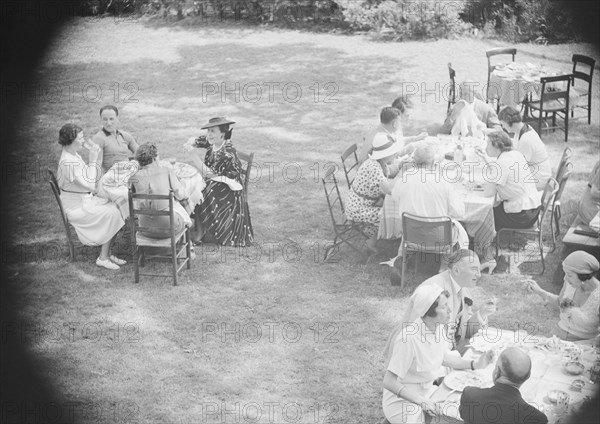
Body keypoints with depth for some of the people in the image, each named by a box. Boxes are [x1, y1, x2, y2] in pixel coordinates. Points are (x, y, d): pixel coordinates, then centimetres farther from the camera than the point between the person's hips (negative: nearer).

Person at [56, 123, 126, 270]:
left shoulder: (74, 155, 9)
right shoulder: (68, 162, -24)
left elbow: (93, 177, 16)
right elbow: (89, 184, -26)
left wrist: (96, 154, 5)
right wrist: (93, 160, -20)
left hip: (86, 199, 10)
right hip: (76, 207, -10)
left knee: (117, 207, -5)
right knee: (113, 214, -20)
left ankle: (106, 253, 0)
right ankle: (103, 258, -10)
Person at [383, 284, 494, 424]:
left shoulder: (439, 327, -6)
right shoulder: (409, 337, -31)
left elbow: (444, 357, 14)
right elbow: (389, 382, -27)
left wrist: (475, 364, 3)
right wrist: (421, 401, -30)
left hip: (427, 390, 7)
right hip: (401, 398, -7)